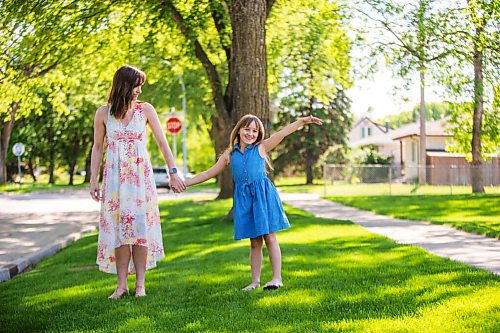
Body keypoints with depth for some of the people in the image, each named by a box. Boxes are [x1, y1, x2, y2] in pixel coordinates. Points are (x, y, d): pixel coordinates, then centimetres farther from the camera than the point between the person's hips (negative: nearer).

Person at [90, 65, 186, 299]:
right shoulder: (103, 113, 2)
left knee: (140, 226, -2)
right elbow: (97, 148, 9)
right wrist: (93, 180, 5)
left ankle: (140, 284, 3)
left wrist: (173, 173, 2)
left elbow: (162, 142, 4)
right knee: (118, 227, -1)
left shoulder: (145, 110, 2)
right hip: (115, 178, 0)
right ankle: (121, 285, 3)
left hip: (141, 176, 0)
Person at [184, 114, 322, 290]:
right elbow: (210, 173, 16)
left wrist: (302, 121, -21)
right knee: (254, 242, 9)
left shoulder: (261, 147, 3)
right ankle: (255, 281, 15)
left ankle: (277, 278, 3)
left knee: (269, 237, -2)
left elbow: (282, 133, -9)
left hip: (263, 195, -3)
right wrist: (185, 182, 12)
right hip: (244, 198, 3)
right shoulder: (230, 154, 10)